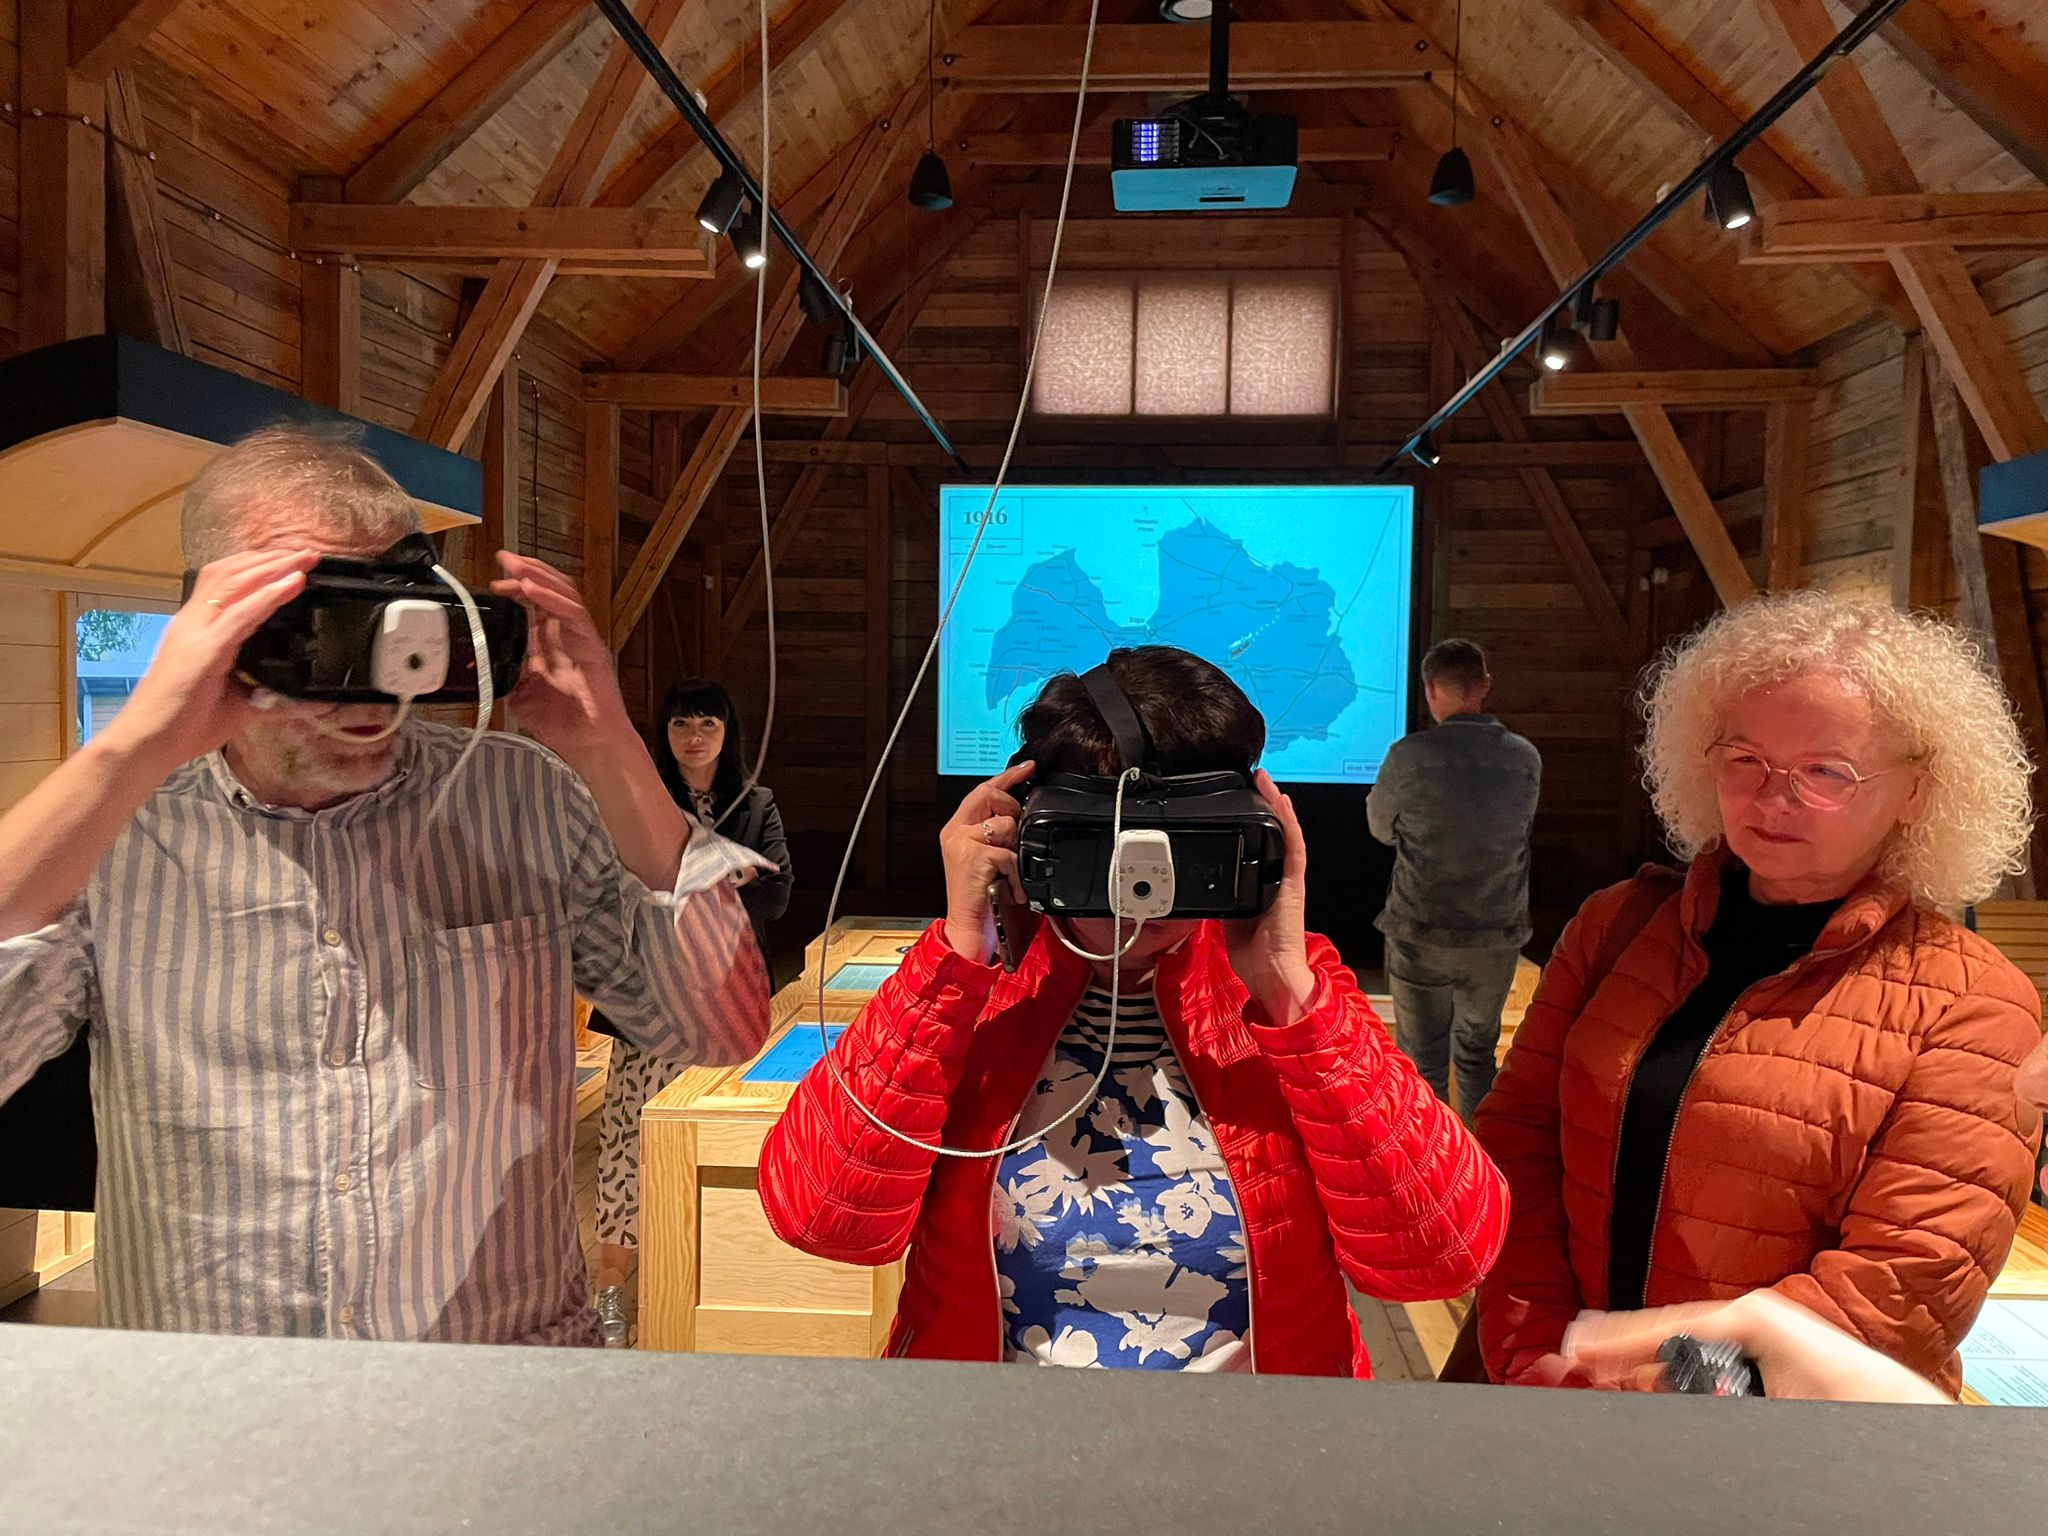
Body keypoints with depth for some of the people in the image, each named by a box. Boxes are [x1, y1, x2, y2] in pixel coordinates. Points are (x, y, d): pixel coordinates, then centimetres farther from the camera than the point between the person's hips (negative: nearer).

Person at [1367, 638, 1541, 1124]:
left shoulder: (1409, 756, -14)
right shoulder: (1525, 758, -6)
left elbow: (1381, 827, 1)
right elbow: (1522, 826, 10)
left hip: (1421, 937, -3)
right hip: (1498, 938, 3)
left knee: (1422, 1060, 10)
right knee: (1477, 1052, 21)